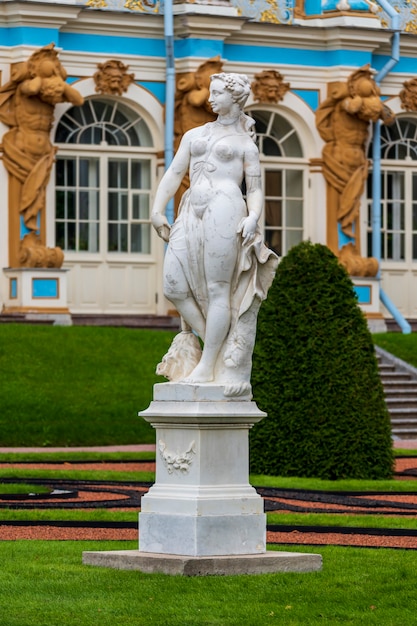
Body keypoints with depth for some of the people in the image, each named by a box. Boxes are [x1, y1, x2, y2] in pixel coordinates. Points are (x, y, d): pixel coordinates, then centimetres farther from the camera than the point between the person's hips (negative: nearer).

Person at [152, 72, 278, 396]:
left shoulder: (246, 145, 13)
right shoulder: (194, 135, 23)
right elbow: (174, 174, 18)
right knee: (175, 287, -5)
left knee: (218, 290, -7)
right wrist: (157, 211, 5)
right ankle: (216, 344, 10)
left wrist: (253, 218, -11)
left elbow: (255, 190, 8)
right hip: (192, 214, 5)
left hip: (224, 210, -5)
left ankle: (208, 365, -3)